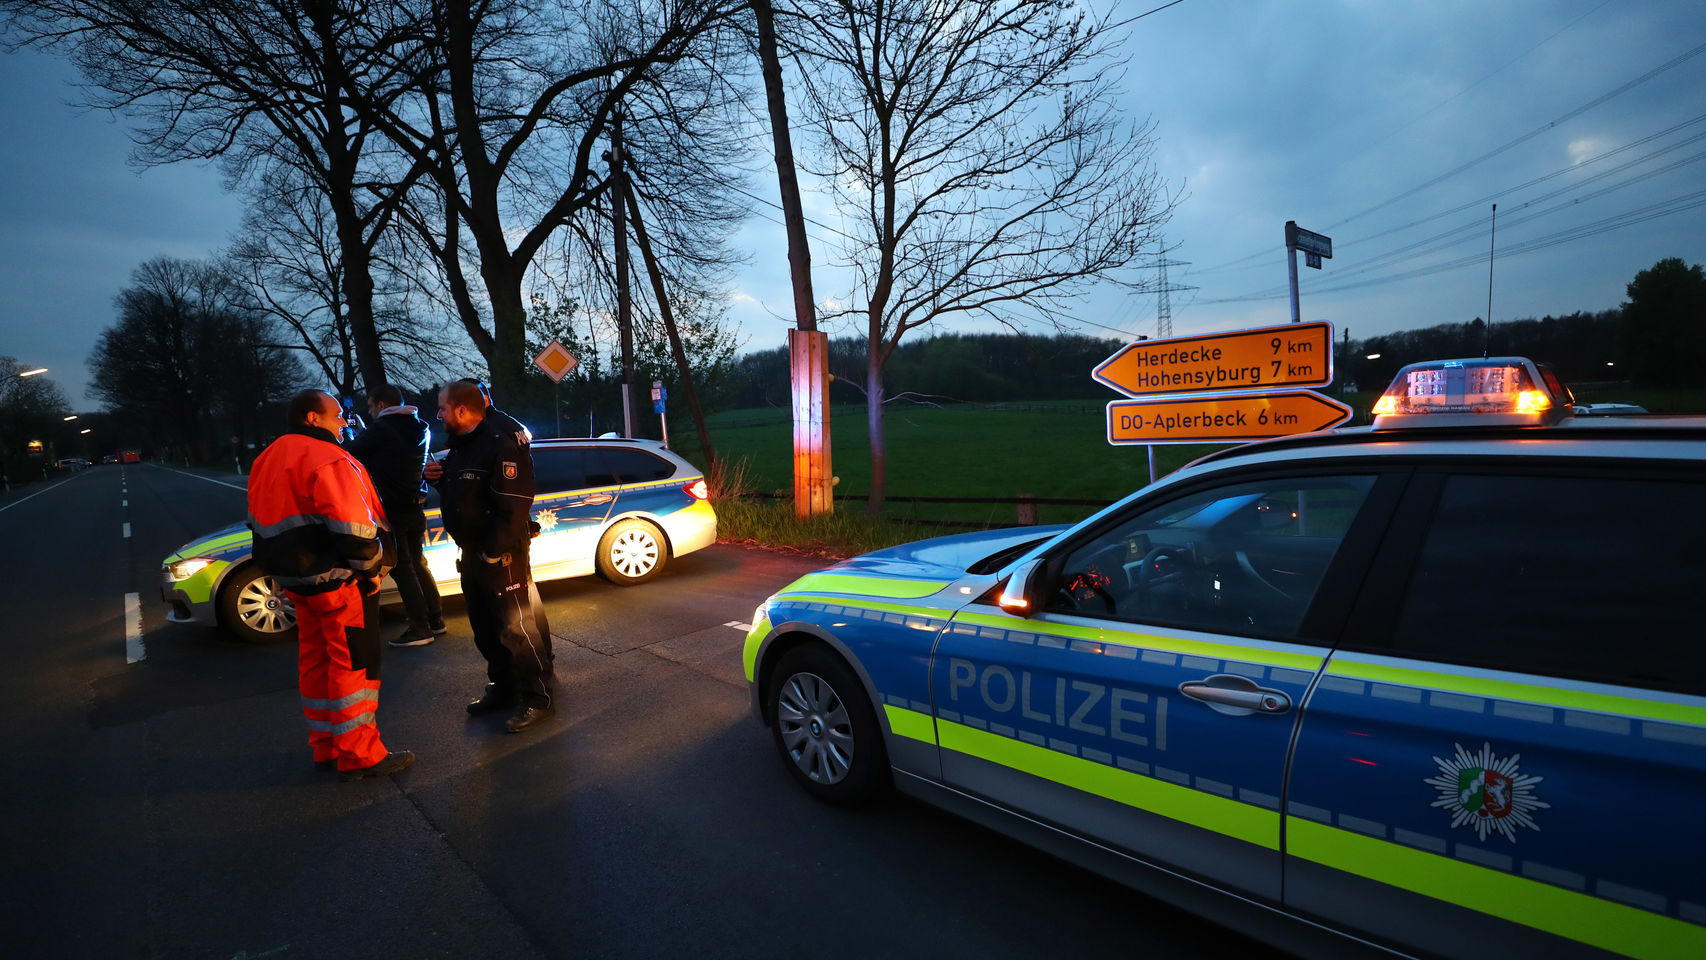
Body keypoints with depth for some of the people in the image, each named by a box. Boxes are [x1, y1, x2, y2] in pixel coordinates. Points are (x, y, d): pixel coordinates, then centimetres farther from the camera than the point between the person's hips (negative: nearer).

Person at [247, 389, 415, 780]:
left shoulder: (269, 459, 16)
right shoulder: (329, 460, -17)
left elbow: (262, 521, 20)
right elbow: (351, 526, -25)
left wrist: (292, 566, 21)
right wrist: (372, 567, -13)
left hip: (298, 578, 10)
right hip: (339, 580, -10)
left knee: (316, 661, 17)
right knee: (354, 663, -3)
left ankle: (326, 747, 28)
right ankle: (359, 755, 3)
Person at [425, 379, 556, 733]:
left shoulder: (500, 445, -20)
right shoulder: (461, 445, 13)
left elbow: (513, 506, -25)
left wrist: (493, 553, -23)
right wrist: (437, 478, 3)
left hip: (500, 554, -10)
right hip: (472, 552, 10)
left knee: (517, 628, -3)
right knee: (485, 628, 19)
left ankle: (539, 698, 7)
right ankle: (502, 688, 34)